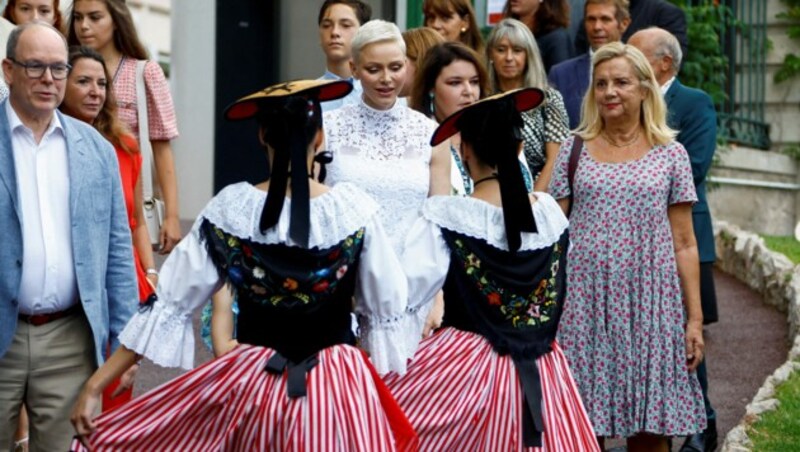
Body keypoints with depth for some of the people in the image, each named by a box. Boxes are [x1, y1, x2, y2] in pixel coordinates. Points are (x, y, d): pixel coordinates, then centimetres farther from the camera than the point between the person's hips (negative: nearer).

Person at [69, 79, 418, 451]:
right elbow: (386, 311, -2)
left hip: (252, 384, 1)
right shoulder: (354, 209, -10)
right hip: (339, 386, 0)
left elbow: (169, 305, -7)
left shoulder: (229, 210, -9)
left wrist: (95, 385, -1)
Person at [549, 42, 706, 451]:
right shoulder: (575, 149, 8)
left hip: (649, 304, 0)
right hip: (585, 299, 0)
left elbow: (684, 243, 5)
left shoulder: (670, 154, 6)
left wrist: (695, 318, 1)